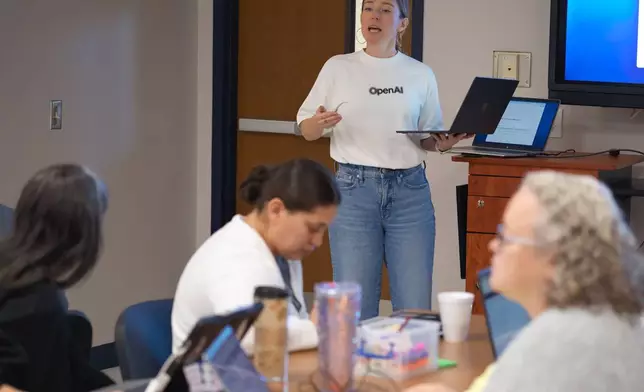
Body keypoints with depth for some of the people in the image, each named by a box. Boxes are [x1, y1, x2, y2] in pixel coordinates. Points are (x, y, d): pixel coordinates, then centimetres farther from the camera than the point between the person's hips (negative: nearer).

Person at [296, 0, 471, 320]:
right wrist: (319, 123, -16)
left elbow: (430, 137, 15)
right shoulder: (338, 68, 5)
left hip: (410, 189, 1)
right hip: (354, 186, -1)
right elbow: (305, 129, 6)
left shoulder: (421, 75, 9)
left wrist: (443, 143, -8)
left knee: (415, 303, -1)